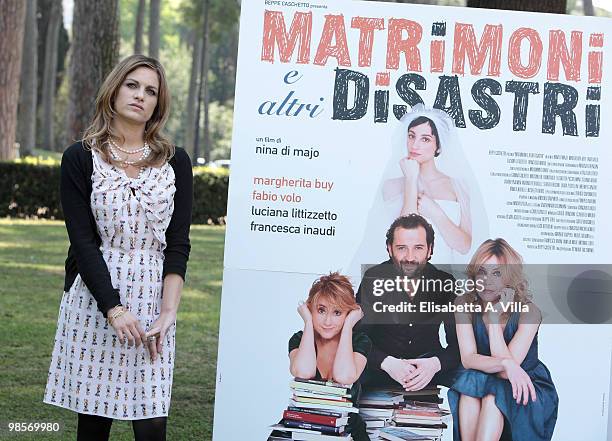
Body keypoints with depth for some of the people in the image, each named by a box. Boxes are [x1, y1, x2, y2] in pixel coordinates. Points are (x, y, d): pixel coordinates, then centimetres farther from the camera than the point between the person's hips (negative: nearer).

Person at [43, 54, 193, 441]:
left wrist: (168, 312, -10)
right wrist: (114, 309, -14)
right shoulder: (80, 159, 3)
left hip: (153, 304, 1)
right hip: (94, 302, -1)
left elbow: (178, 243, 2)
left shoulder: (175, 162, 8)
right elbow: (83, 241, -3)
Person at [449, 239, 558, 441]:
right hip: (478, 382, 3)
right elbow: (468, 359, -17)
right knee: (470, 382, -31)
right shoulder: (465, 304, -6)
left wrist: (494, 315, -24)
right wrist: (506, 364, -37)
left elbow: (506, 372, -23)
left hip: (525, 387, -3)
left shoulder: (528, 311, -16)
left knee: (493, 396, -34)